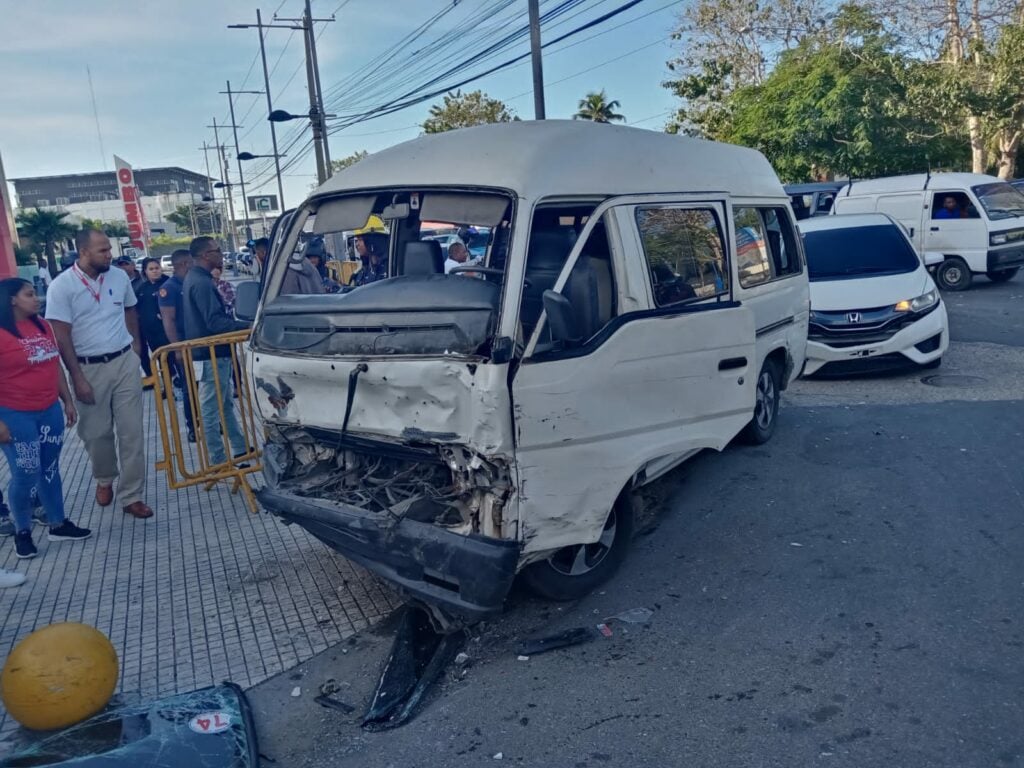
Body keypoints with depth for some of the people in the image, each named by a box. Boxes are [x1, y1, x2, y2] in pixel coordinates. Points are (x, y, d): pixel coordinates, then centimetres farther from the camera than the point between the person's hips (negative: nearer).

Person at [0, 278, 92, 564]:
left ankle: (58, 524, 26)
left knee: (51, 470, 14)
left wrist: (68, 401, 14)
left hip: (50, 411, 6)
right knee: (26, 475, 1)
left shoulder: (43, 326, 6)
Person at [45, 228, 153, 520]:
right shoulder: (62, 286, -10)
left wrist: (135, 344, 9)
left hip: (125, 362, 2)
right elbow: (61, 336, -10)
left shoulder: (120, 277, 1)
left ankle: (131, 496, 10)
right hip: (89, 368, -2)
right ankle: (105, 480, 38)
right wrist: (77, 377, -12)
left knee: (131, 431, 1)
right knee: (96, 432, 10)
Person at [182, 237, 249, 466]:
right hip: (212, 355, -11)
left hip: (215, 353, 11)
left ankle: (240, 449, 26)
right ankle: (218, 461, 4)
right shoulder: (202, 282, -19)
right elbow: (215, 322, -27)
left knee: (225, 404, 16)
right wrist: (249, 327, -29)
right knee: (212, 410, -3)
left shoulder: (196, 278, 14)